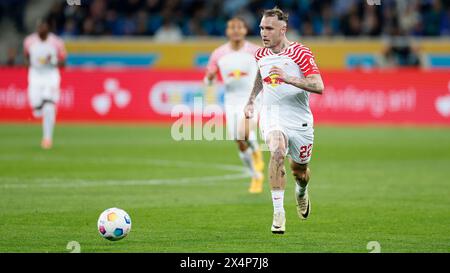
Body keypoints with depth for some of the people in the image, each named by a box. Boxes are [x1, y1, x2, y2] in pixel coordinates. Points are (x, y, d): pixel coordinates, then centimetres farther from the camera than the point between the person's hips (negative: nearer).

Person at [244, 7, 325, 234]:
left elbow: (319, 86, -20)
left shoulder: (300, 53, -11)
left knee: (300, 170, 13)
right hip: (271, 116, 1)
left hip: (299, 119, -1)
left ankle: (301, 192, 53)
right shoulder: (261, 54, 5)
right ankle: (278, 213, -29)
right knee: (277, 151, -29)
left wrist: (289, 79, -31)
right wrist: (251, 101, 23)